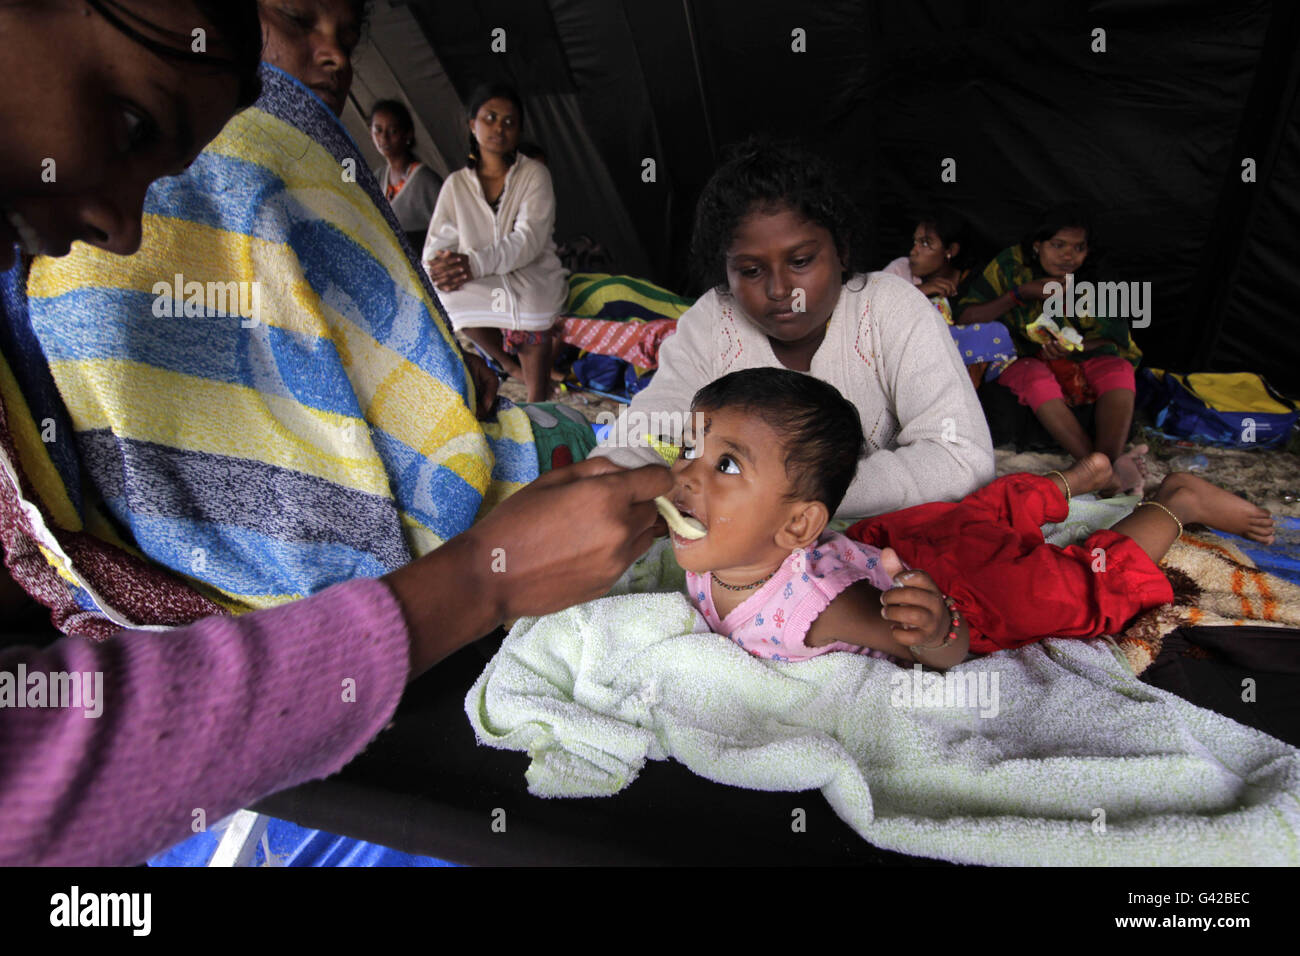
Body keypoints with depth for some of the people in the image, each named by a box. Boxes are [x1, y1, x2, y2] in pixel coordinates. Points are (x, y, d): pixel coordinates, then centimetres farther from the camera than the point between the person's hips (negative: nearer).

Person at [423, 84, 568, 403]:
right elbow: (435, 247, 3)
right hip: (483, 285, 3)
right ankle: (513, 365, -8)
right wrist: (443, 267, -24)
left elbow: (530, 240, -14)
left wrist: (475, 263, -28)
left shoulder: (534, 174, 0)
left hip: (531, 277, -3)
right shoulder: (456, 184, 8)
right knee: (446, 293, -30)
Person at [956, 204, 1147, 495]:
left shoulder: (1091, 280, 1)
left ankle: (1110, 459, -45)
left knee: (1120, 368, -25)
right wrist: (1021, 293, -20)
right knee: (1038, 377, -36)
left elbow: (1115, 335, -2)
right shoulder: (1010, 264, -6)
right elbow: (966, 317, -10)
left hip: (1076, 361, 4)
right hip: (1020, 359, -3)